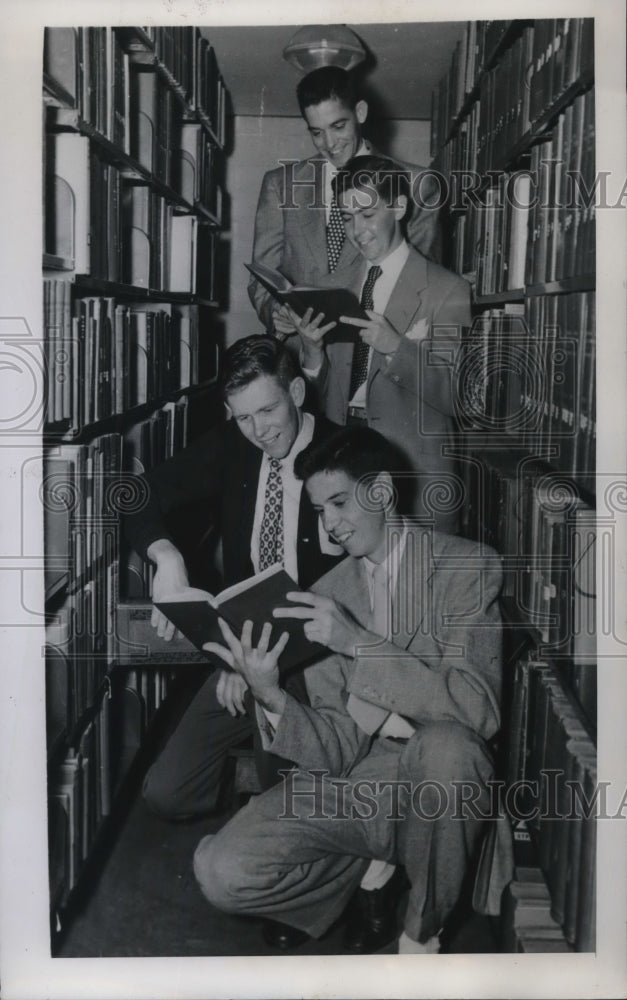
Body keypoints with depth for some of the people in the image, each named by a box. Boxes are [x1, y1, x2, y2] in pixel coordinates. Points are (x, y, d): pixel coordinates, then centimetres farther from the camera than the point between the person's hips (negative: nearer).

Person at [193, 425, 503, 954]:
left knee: (445, 743, -38)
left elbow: (478, 709, -20)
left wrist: (358, 641, -25)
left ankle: (423, 932, -11)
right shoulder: (328, 593, 6)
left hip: (434, 786, -3)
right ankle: (371, 866, 10)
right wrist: (271, 697, -21)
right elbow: (337, 749, -1)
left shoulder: (469, 566, -5)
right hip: (351, 786, 3)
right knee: (221, 872, -18)